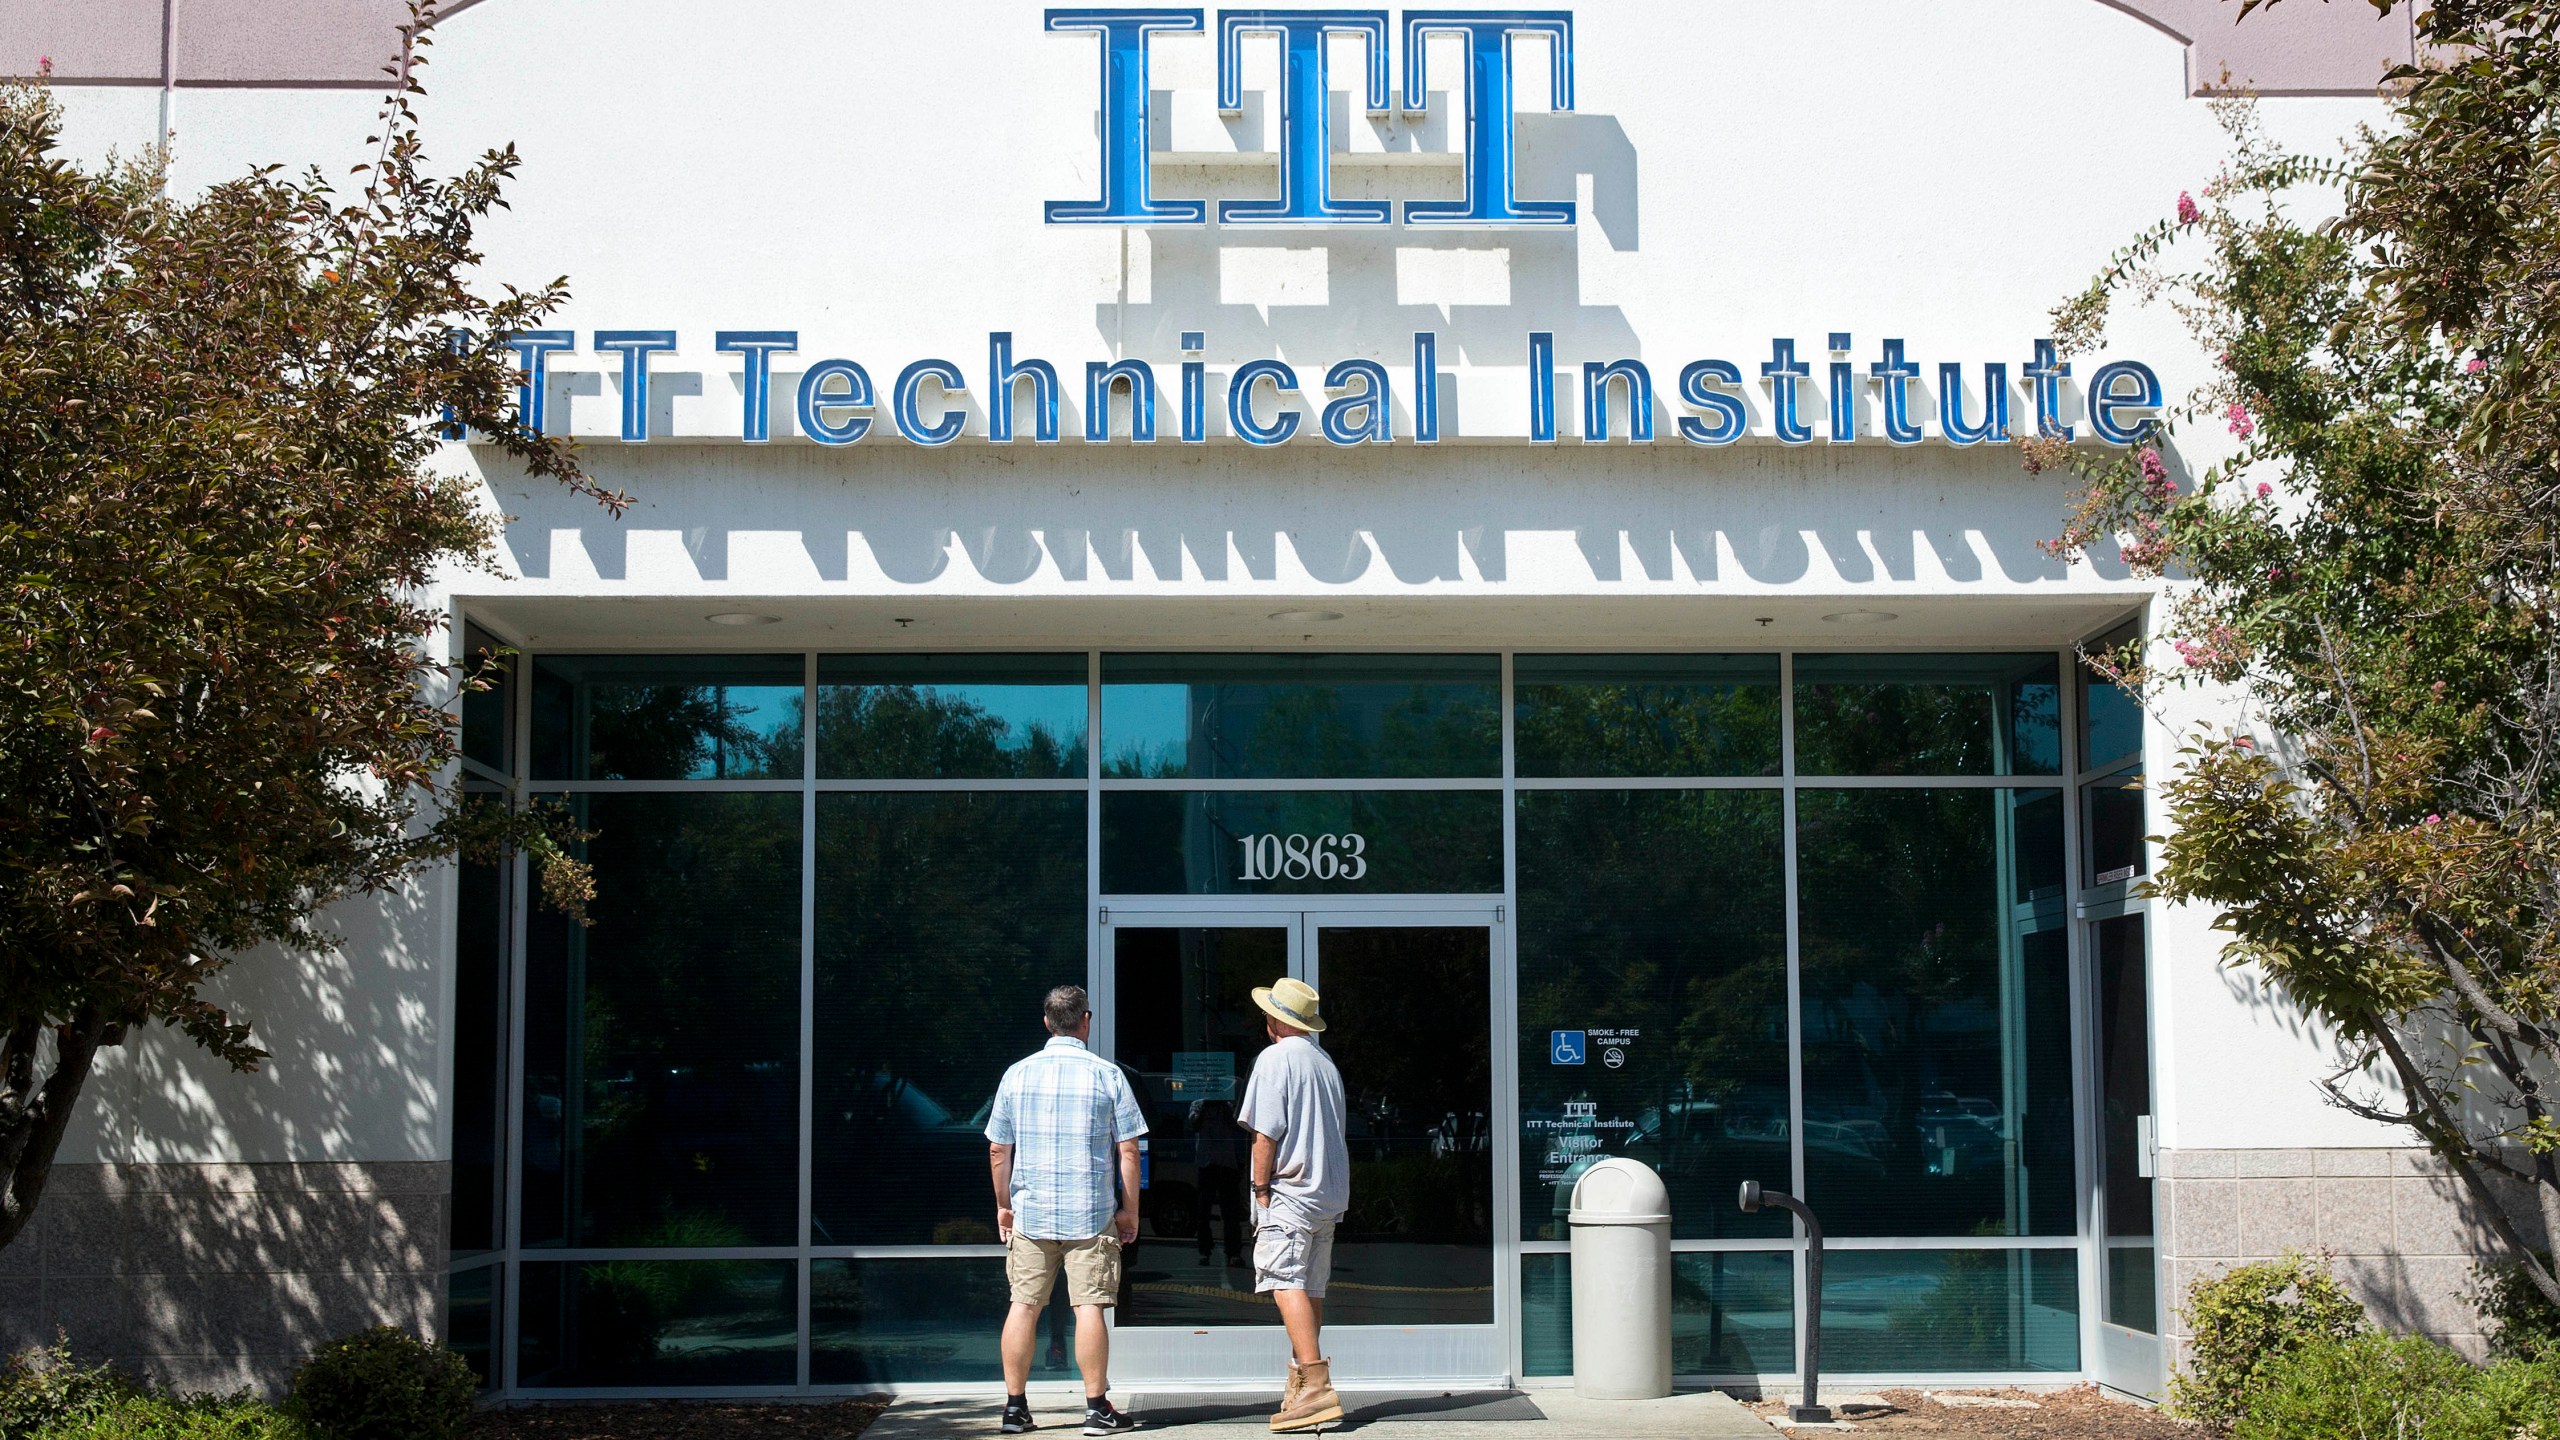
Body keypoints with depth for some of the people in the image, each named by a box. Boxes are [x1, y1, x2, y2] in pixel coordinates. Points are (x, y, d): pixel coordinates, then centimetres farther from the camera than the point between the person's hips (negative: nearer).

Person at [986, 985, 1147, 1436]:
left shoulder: (1017, 1074, 4)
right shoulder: (1107, 1075, -3)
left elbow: (997, 1150, 7)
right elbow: (1128, 1151, -3)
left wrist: (1004, 1205, 18)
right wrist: (1130, 1210, 6)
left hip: (1030, 1212, 3)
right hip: (1091, 1214, -2)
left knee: (1024, 1305, 7)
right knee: (1089, 1307, -1)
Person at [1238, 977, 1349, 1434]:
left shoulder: (1275, 1058, -8)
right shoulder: (1325, 1063, 17)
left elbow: (1266, 1133, -14)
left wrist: (1261, 1188, -7)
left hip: (1290, 1194, -9)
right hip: (1330, 1192, 9)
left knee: (1286, 1281, -15)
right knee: (1311, 1289, 14)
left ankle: (1317, 1386, -25)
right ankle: (1302, 1380, 21)